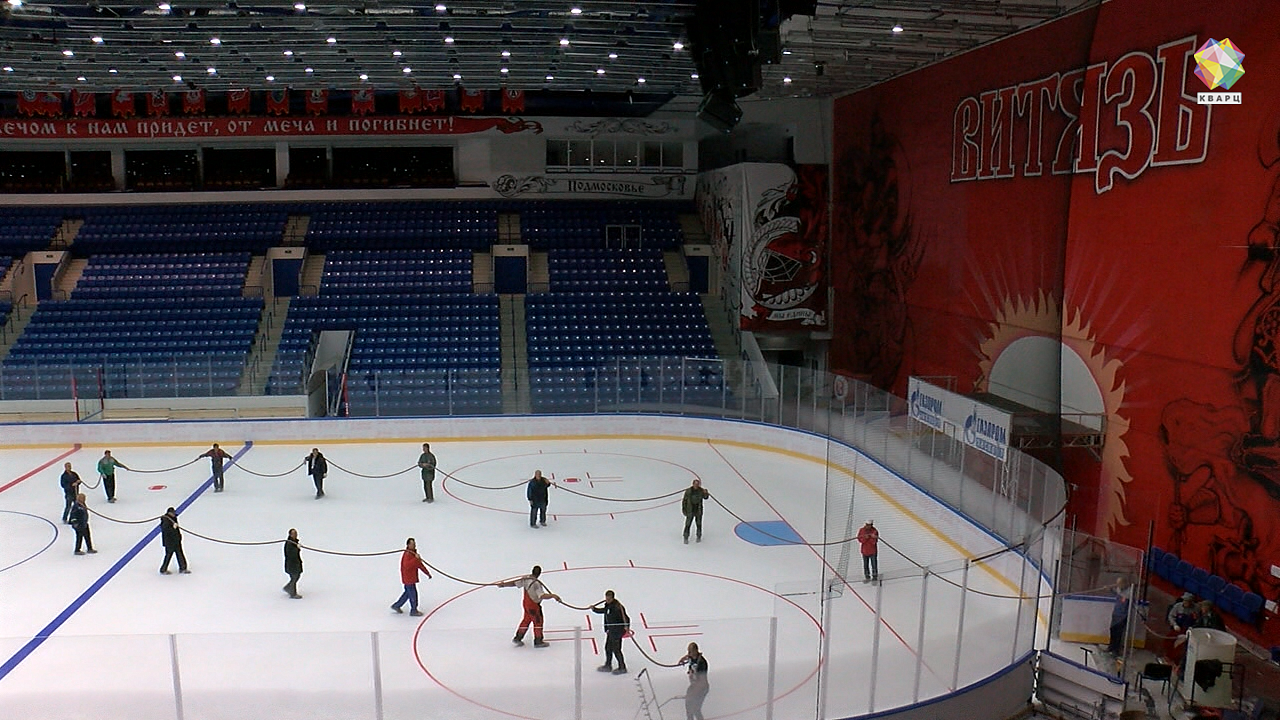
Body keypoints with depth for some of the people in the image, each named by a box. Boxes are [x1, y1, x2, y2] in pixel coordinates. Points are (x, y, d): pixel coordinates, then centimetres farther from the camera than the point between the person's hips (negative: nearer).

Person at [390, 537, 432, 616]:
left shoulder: (414, 553, 12)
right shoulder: (407, 554, -20)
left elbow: (420, 564, 19)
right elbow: (407, 565, -36)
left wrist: (427, 573, 17)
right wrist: (416, 559, -36)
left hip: (412, 577, 10)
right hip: (408, 578, -10)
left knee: (408, 593, 20)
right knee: (413, 594, -2)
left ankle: (396, 605, 32)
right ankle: (413, 611, 11)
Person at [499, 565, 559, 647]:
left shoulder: (526, 578, -7)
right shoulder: (536, 583, -31)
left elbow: (514, 583, 2)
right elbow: (542, 596, -36)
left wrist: (503, 584, 11)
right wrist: (553, 595, -35)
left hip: (525, 602, 8)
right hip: (533, 605, -8)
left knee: (526, 620, 24)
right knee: (538, 621, 9)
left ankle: (518, 638, 35)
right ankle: (538, 641, 23)